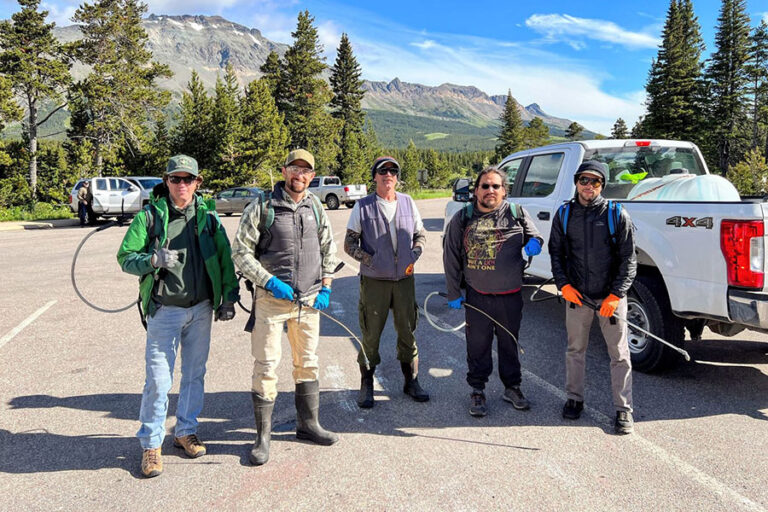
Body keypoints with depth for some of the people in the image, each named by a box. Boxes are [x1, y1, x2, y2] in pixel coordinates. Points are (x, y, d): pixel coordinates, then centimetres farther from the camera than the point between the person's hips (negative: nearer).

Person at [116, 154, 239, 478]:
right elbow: (125, 257, -3)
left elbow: (225, 258, 8)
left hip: (201, 308, 3)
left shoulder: (207, 217, 5)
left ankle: (186, 431, 30)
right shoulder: (150, 216, -3)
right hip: (164, 309, -3)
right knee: (159, 378, -2)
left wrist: (229, 298, 4)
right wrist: (153, 260, -23)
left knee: (195, 373, 13)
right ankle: (151, 444, 15)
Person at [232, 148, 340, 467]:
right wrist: (270, 282, -15)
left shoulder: (316, 208, 8)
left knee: (308, 364, 14)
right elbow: (241, 252, -6)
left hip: (309, 300, 5)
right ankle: (263, 436, 12)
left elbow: (328, 250, 17)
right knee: (266, 366, -2)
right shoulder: (262, 207, -6)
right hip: (271, 300, -4)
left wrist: (326, 288, 7)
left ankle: (308, 424, 30)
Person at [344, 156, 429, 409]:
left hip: (405, 280, 3)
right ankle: (366, 385, 19)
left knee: (408, 332, 11)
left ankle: (411, 381, 26)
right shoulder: (363, 206, -3)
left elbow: (421, 234, 17)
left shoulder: (407, 202, 7)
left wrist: (413, 256, 0)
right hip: (374, 282, -3)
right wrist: (369, 260, -13)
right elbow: (349, 243, 0)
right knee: (370, 335, 3)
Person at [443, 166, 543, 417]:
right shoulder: (462, 219, -2)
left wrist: (534, 242, -11)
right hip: (477, 296, -1)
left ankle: (512, 387, 32)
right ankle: (477, 391, 22)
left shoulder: (517, 214, 0)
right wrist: (453, 293, 1)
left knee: (510, 344, 15)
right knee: (478, 346, 6)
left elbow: (534, 234, 16)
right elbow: (451, 258, 2)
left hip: (511, 295, 1)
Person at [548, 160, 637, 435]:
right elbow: (556, 252, 10)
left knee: (619, 354, 4)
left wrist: (616, 295, -11)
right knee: (575, 350, 14)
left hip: (611, 297, -2)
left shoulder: (617, 214, -4)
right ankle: (574, 399, 30)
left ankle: (624, 409, 16)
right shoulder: (564, 214, 3)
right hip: (576, 296, 2)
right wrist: (563, 284, -4)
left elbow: (628, 259, -3)